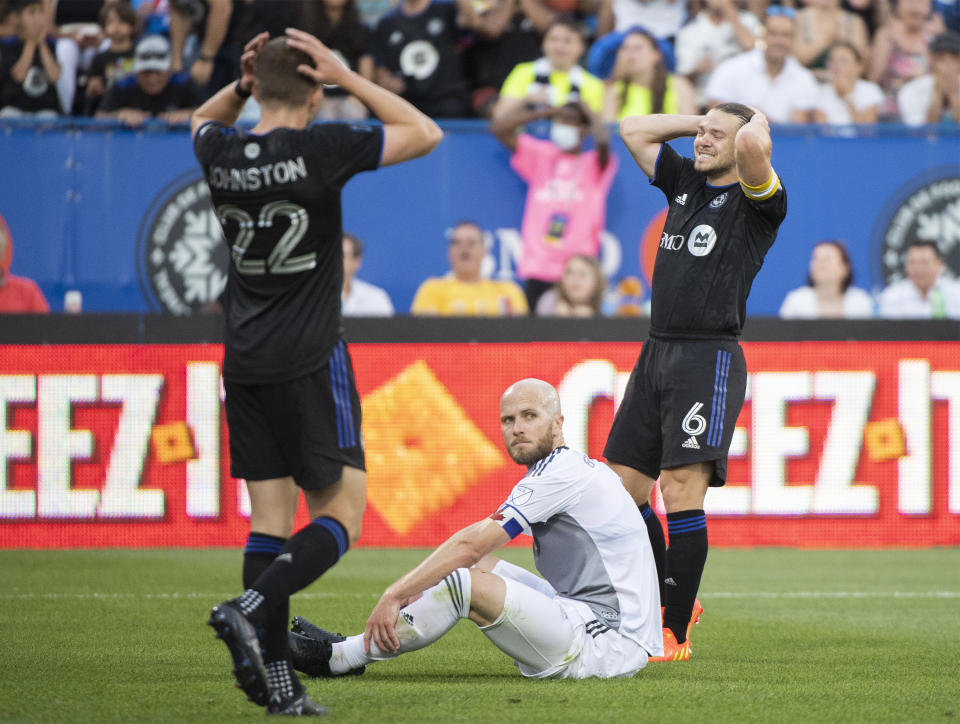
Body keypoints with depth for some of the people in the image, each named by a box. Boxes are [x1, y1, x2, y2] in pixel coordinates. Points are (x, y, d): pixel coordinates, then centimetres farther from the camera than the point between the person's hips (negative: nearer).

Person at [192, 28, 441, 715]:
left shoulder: (222, 153, 1)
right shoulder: (320, 149, -13)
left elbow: (202, 120, 29)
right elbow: (425, 133, -2)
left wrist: (241, 86, 9)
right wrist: (347, 77, -2)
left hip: (244, 362, 6)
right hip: (310, 360, -5)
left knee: (271, 517, 6)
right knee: (340, 514, 1)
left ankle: (275, 678, 0)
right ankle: (252, 609, -21)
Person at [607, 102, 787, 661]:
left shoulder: (755, 200, -5)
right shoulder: (686, 182, 16)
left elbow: (753, 143, -26)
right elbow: (634, 129, 26)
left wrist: (755, 124, -3)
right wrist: (701, 122, 19)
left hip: (710, 359, -8)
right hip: (657, 355, 8)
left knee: (682, 490, -14)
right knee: (622, 487, 8)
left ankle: (677, 634, -10)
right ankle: (676, 600, 24)